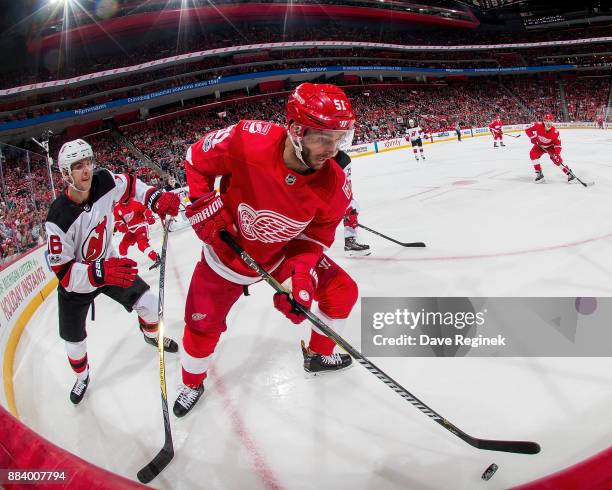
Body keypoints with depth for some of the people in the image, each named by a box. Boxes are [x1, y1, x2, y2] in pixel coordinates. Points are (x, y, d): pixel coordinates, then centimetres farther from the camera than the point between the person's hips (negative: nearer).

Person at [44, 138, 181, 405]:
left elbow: (129, 184, 1)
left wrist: (156, 198, -15)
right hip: (75, 282, -3)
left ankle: (151, 335, 39)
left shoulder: (104, 181, -23)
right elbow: (64, 273, -33)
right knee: (74, 339, 10)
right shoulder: (58, 218, -35)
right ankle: (82, 376, 43)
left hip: (108, 263, 4)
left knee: (148, 302, 3)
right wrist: (99, 272, -48)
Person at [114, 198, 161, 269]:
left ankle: (156, 258, -29)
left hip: (141, 226, -6)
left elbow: (145, 210, -11)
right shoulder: (117, 208, 0)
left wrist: (150, 217, -29)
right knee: (122, 246, 12)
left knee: (142, 244, -27)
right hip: (131, 230, 7)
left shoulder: (135, 203, -14)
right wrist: (121, 226, -16)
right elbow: (117, 221, 5)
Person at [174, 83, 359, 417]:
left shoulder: (334, 186, -25)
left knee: (342, 291, 2)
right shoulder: (246, 141, -34)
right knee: (203, 324, 7)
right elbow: (196, 159, -15)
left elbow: (316, 236, -10)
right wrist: (204, 206, -20)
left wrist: (301, 273, -25)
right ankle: (192, 384, 40)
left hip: (285, 251, 3)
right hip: (228, 251, -2)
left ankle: (319, 355, 31)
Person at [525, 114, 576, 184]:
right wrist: (533, 137, -28)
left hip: (550, 146, -2)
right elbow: (528, 130, -15)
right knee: (533, 154, -20)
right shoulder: (538, 126, -28)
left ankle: (569, 173, -4)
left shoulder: (555, 132, -28)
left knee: (556, 159, -17)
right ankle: (539, 174, -10)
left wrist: (557, 154, -33)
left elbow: (557, 143, -21)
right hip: (540, 145, 2)